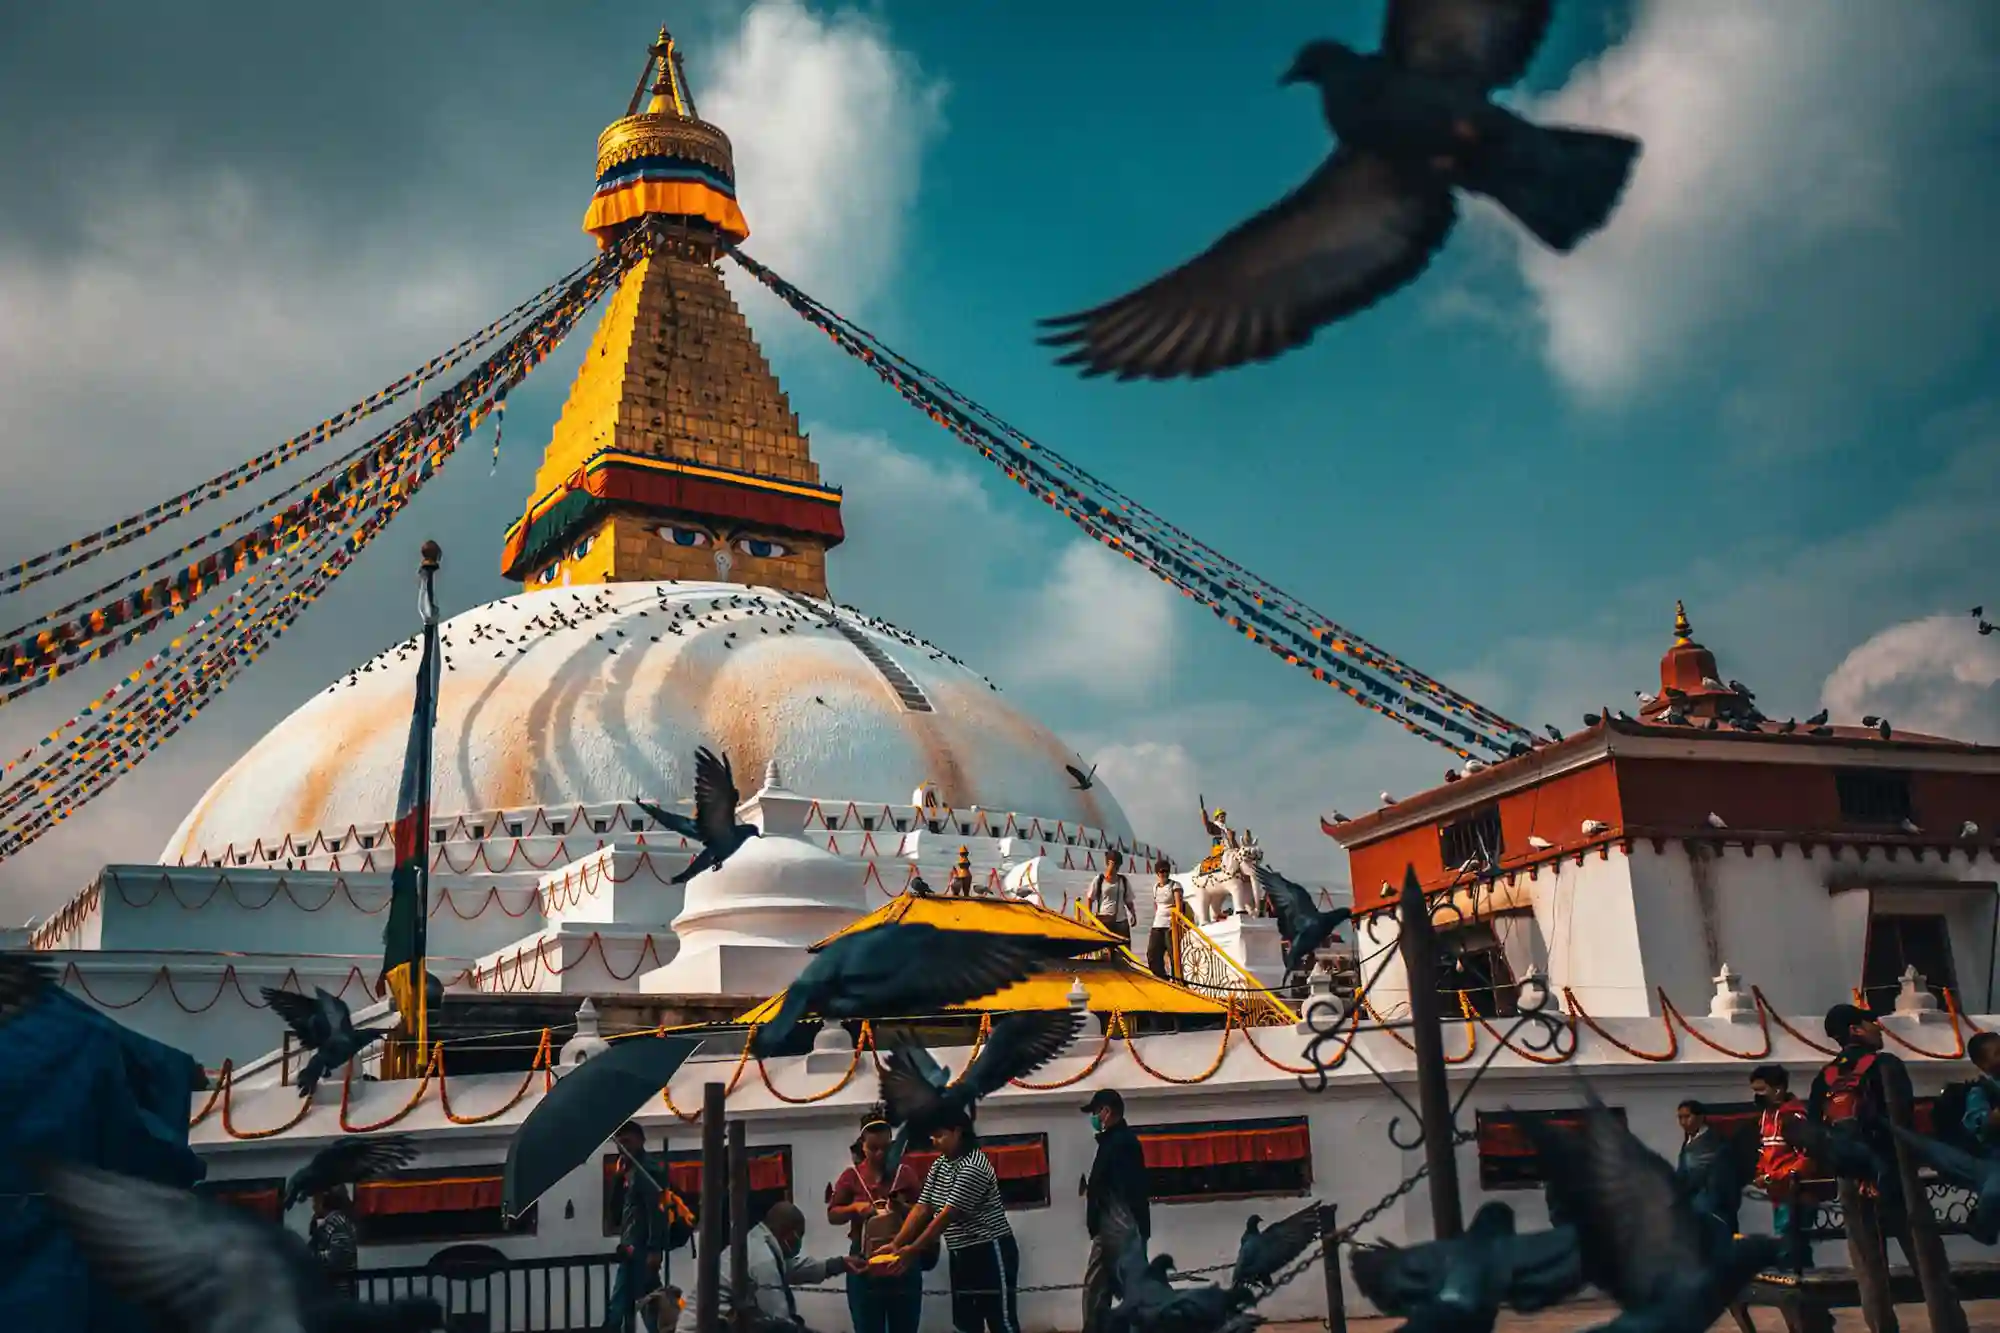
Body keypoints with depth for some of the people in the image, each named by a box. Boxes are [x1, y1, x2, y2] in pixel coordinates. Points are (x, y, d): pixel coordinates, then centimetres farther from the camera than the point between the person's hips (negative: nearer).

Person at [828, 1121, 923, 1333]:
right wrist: (854, 1208, -13)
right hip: (864, 1262, 0)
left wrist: (904, 1208, -18)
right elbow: (832, 1215, 5)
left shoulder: (906, 1173, 3)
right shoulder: (851, 1176, 3)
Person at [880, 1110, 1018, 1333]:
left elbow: (947, 1216, -22)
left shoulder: (973, 1168, -21)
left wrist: (913, 1250, -20)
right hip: (962, 1255, 9)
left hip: (990, 1253, -9)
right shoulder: (939, 1165, 8)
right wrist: (896, 1245, -6)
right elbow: (921, 1209, 4)